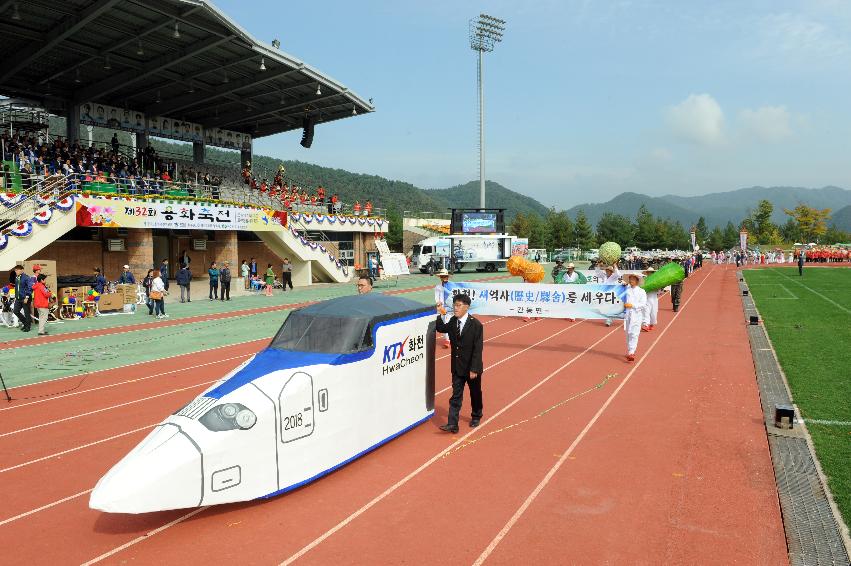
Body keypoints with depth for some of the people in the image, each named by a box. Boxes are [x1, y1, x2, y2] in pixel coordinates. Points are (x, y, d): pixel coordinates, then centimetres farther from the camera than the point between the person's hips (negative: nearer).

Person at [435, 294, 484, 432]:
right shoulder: (452, 321, -2)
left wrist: (474, 369, -19)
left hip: (472, 368, -4)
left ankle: (476, 416, 38)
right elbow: (441, 329, 18)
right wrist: (439, 315, 1)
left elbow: (478, 349, -18)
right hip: (457, 367, 4)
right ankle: (452, 424, 2)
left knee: (475, 393, 17)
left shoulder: (476, 325, -17)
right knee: (456, 396, 2)